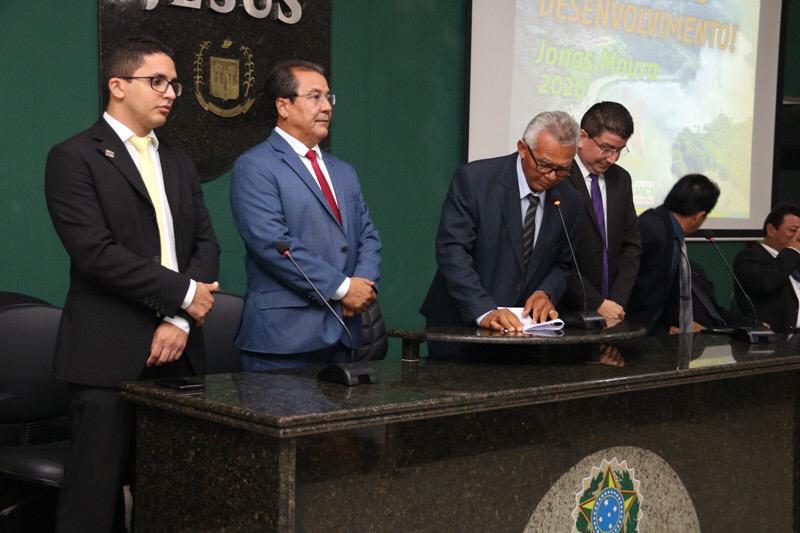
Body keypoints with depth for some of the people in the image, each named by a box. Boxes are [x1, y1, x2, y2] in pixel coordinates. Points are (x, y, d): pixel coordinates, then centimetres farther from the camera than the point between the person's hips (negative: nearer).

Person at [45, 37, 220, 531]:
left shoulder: (179, 163, 17)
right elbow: (95, 251, -15)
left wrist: (181, 321, -6)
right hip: (110, 355, -5)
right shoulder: (75, 157, -4)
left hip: (177, 349, 6)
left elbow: (205, 244, 9)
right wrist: (183, 293, -11)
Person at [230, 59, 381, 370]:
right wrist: (342, 287, -15)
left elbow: (367, 236, 16)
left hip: (342, 332, 7)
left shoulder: (344, 173, 19)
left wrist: (364, 282, -5)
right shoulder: (254, 167, -6)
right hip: (284, 333, -7)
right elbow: (272, 242, -16)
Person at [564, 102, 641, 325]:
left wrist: (617, 300, 0)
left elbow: (631, 244, 13)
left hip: (612, 308, 5)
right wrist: (595, 304, -13)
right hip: (567, 311, -5)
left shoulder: (621, 179, 11)